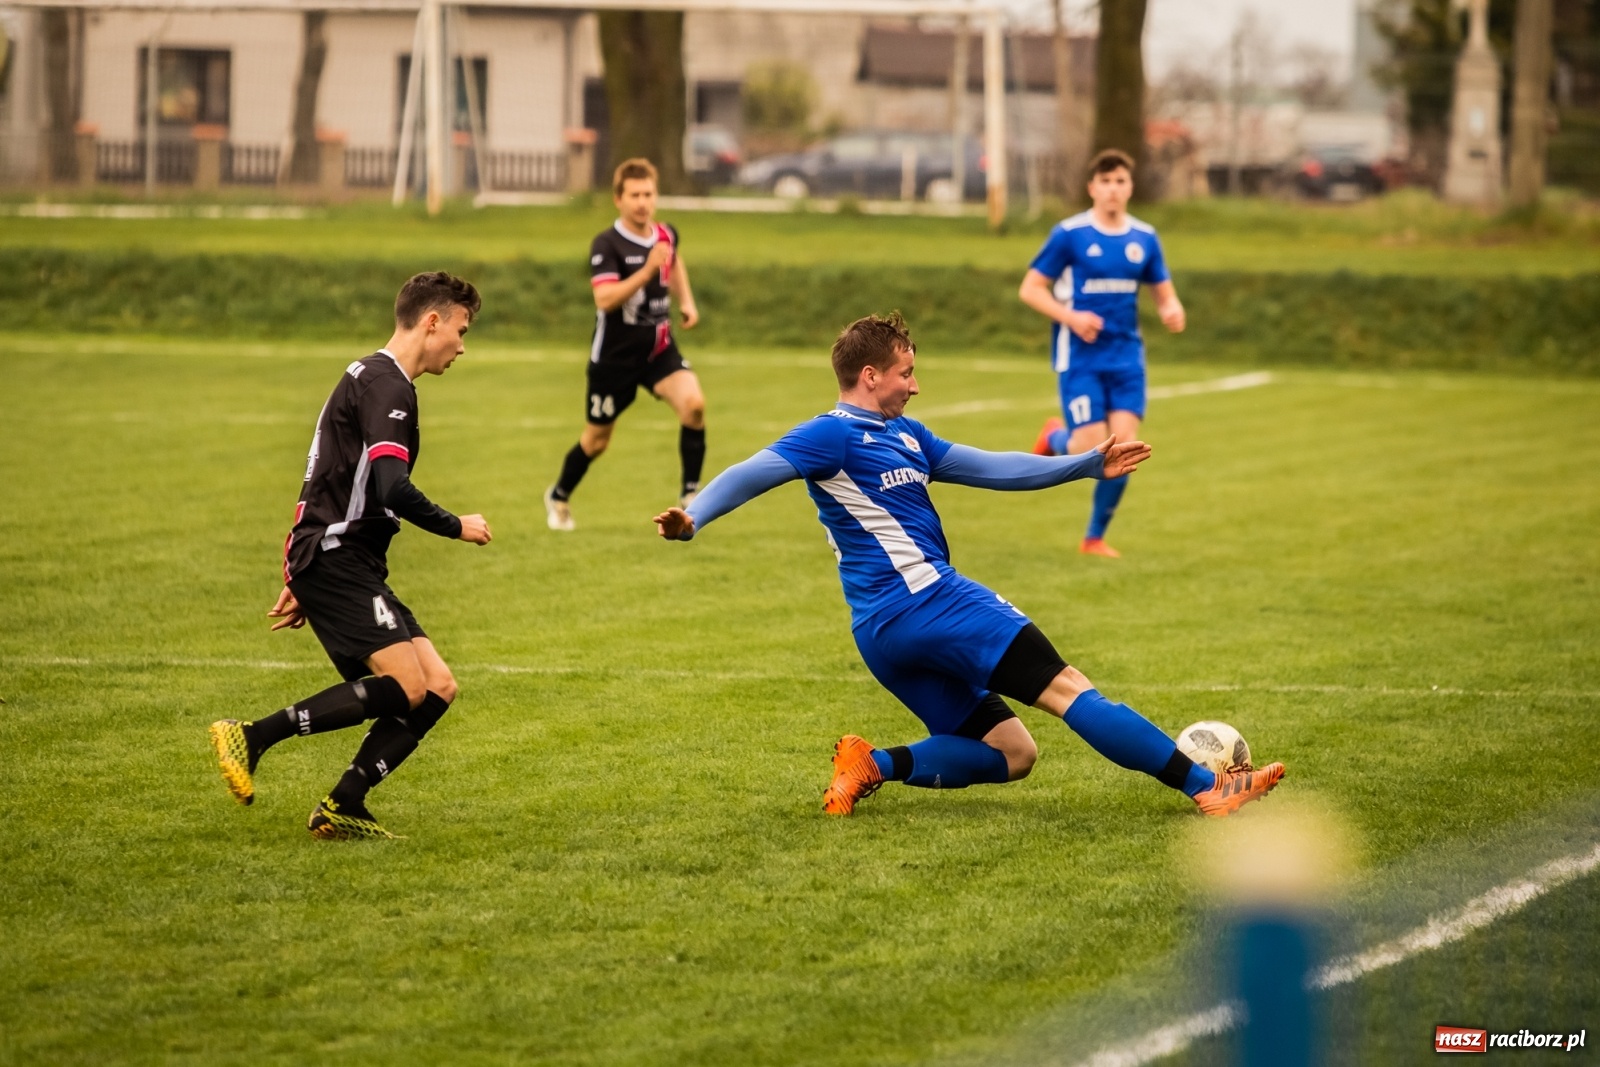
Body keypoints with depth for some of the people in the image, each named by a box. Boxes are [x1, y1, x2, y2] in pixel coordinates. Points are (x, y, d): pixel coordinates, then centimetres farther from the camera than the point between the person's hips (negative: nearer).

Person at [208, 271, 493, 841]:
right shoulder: (385, 384, -11)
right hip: (334, 561, -10)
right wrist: (457, 527, -8)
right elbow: (392, 490, -24)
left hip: (351, 568, 10)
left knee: (437, 688, 0)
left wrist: (301, 581, 29)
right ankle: (251, 737, -14)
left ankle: (342, 809, 1)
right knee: (406, 687, -20)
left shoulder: (370, 379, 23)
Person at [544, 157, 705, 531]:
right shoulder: (606, 245, -19)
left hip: (659, 349, 4)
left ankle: (690, 493, -11)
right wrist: (647, 271, -41)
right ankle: (559, 498, 38)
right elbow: (605, 298, -33)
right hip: (615, 356, -4)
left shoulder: (666, 235, -1)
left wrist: (687, 301, 12)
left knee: (693, 403, -23)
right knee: (597, 440, 11)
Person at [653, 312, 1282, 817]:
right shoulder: (833, 436, -7)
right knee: (1066, 688, -10)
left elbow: (990, 469, 26)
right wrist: (692, 519, -36)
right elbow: (753, 473, -18)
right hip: (924, 599, -10)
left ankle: (876, 766, -3)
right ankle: (1206, 787, -11)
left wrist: (1087, 465, 26)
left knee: (1010, 752, 9)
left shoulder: (904, 435, 21)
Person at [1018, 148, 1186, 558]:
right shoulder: (1069, 234, -7)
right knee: (1090, 451, -10)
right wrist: (1070, 317, -19)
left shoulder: (1144, 238, 6)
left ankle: (1095, 537, 10)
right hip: (1081, 357, -4)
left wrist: (1172, 311, -11)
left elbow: (1164, 292, 13)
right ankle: (1055, 438, 29)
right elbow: (1030, 289, -4)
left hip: (1127, 357, 4)